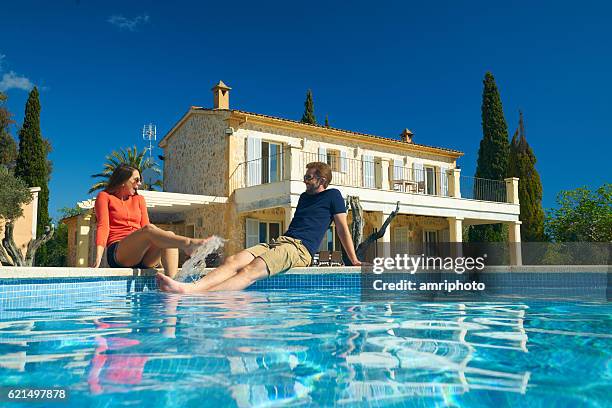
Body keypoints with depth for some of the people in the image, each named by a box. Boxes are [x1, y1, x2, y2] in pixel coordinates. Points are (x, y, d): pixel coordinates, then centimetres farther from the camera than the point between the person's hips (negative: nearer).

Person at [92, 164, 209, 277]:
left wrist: (155, 257, 0)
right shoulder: (105, 196, 15)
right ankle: (187, 243, -56)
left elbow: (144, 227, 15)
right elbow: (103, 226, 1)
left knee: (170, 236, -27)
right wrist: (98, 256, -15)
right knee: (149, 229, -33)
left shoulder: (139, 199, 26)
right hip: (118, 252, -4)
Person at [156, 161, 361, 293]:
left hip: (299, 248, -8)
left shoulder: (332, 196, 10)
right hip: (278, 242, 8)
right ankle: (187, 287, -39)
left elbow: (342, 228, 7)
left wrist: (354, 260, 4)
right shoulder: (304, 197, 31)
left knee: (250, 271, -31)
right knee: (233, 261, -20)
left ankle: (196, 294, -52)